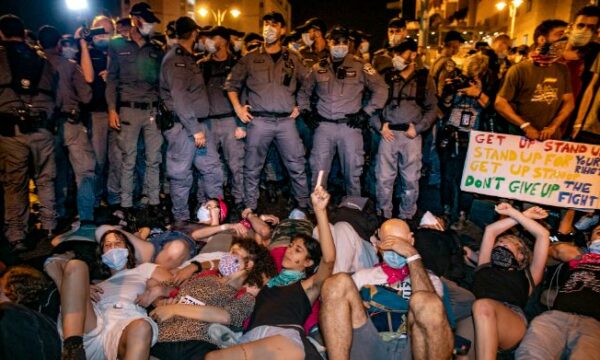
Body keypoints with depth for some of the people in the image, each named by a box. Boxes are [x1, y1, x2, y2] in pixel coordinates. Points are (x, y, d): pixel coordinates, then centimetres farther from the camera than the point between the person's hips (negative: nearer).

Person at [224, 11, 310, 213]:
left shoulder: (292, 59, 12)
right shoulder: (250, 59, 9)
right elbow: (231, 84, 14)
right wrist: (237, 107, 2)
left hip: (286, 120, 1)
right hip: (259, 120, -1)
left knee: (297, 166, 2)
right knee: (252, 167, 3)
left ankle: (304, 206, 16)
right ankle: (250, 208, 15)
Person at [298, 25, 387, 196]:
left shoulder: (359, 66, -1)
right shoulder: (319, 68, 9)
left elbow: (381, 89, 0)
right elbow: (304, 91, 23)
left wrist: (366, 113, -5)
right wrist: (305, 111, 10)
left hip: (350, 126, -2)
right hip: (324, 126, 3)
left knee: (352, 172, 6)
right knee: (318, 171, 7)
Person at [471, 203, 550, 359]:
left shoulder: (526, 275, 33)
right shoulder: (485, 268, 38)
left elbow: (543, 235, 28)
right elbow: (490, 230, 36)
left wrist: (513, 212, 34)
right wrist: (524, 215, 42)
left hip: (513, 319, -2)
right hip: (474, 317, 2)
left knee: (483, 307, -38)